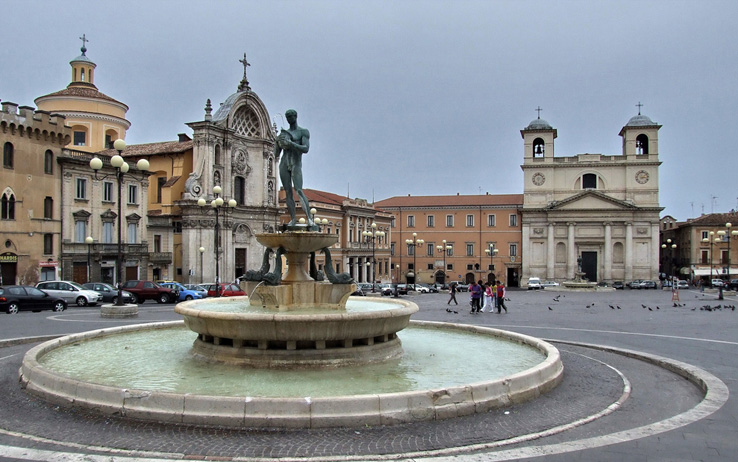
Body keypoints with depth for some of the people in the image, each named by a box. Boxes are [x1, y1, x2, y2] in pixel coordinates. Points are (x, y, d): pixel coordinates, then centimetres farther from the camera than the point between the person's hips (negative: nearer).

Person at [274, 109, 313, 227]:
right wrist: (277, 143, -4)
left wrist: (290, 143, -21)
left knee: (298, 190, -20)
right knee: (288, 192, -2)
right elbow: (276, 154, 17)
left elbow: (305, 149, -12)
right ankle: (293, 218, -1)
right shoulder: (283, 133, 17)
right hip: (284, 164, 5)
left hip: (296, 165, -5)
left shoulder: (303, 132, 3)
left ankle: (309, 217, -26)